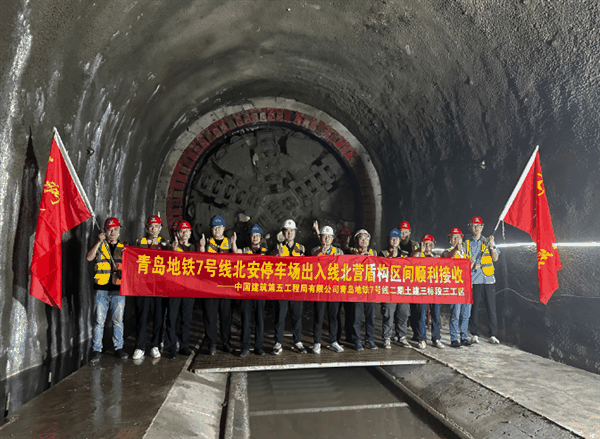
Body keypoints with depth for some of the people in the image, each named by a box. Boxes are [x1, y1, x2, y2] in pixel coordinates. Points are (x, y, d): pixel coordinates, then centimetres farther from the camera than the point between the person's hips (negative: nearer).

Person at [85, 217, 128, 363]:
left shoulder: (123, 248, 13)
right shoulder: (100, 246, 8)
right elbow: (89, 258, -9)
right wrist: (99, 242, -13)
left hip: (118, 289, 1)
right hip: (102, 289, -1)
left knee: (118, 320, 6)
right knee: (99, 320, 2)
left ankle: (119, 348, 16)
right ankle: (96, 349, 13)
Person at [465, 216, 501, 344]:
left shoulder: (488, 241, 11)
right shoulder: (467, 244, 12)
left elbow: (495, 258, 1)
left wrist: (492, 246, -13)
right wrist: (471, 265, -9)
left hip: (488, 279, 0)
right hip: (473, 279, 0)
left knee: (491, 307, -1)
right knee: (474, 307, 1)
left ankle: (493, 335, 8)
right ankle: (475, 334, 10)